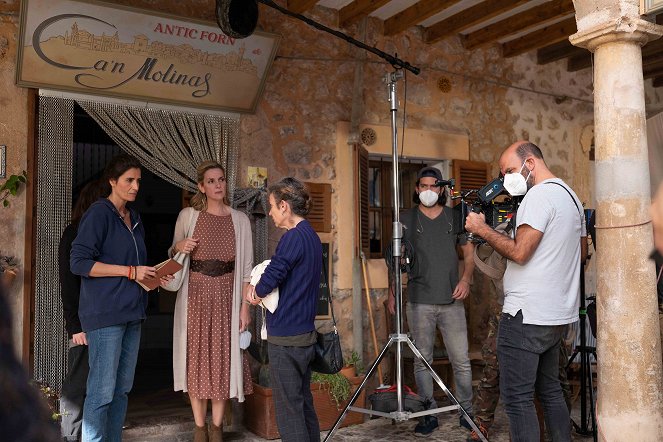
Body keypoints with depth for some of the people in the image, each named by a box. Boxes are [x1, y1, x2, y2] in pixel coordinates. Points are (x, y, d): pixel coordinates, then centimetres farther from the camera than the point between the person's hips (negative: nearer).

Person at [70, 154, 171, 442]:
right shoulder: (98, 213, -8)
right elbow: (79, 262, -15)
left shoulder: (134, 220, 17)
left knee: (122, 388, 12)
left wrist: (152, 276, 8)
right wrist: (130, 271, -15)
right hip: (105, 314, -8)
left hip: (131, 314, 8)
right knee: (102, 391, -4)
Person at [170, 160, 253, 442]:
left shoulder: (240, 220, 2)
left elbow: (246, 268, 2)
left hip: (226, 297, 0)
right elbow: (173, 254, 14)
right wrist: (179, 247, -10)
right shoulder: (187, 216, 1)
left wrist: (245, 306, -3)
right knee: (196, 357, 4)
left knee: (223, 358, 4)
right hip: (195, 295, 0)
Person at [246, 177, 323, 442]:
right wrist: (262, 289, 0)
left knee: (288, 409, 0)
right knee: (304, 403, 17)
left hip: (286, 338, -9)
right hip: (305, 332, 9)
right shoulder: (311, 236, 12)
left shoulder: (293, 237, -17)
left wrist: (257, 293, -5)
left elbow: (273, 274, -26)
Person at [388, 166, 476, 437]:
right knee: (422, 361, 5)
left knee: (461, 361, 2)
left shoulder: (454, 217, 9)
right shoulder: (406, 220, 6)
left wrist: (466, 278, -4)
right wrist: (393, 291, -1)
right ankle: (429, 414, 17)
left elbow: (469, 252, 13)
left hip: (452, 301, 1)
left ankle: (467, 412, 19)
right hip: (419, 302, -1)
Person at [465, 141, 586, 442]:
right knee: (550, 391, 18)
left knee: (517, 399, -5)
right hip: (559, 315, 10)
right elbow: (582, 251, 26)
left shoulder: (540, 195, -13)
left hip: (526, 315, -10)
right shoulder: (570, 195, 17)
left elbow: (519, 252, -20)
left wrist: (482, 229, -8)